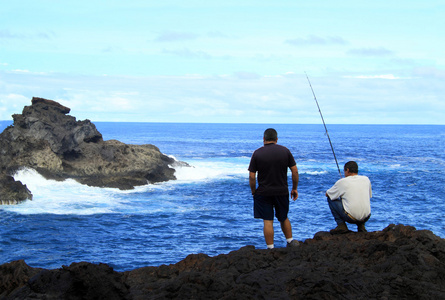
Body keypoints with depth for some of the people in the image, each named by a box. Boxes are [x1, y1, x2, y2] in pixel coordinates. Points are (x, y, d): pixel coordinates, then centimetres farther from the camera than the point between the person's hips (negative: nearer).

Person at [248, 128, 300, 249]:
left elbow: (251, 176, -7)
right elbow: (295, 172, -1)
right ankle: (290, 242, 29)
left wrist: (253, 192, 6)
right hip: (282, 192, 2)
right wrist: (294, 188, 10)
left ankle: (270, 248, 1)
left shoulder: (257, 153, -6)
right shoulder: (285, 151, -1)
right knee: (284, 218, 21)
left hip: (263, 193, -2)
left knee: (267, 221, 1)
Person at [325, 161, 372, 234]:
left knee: (331, 199, 13)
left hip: (351, 218, -5)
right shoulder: (366, 179, 8)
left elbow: (327, 194, 12)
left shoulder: (342, 182, -3)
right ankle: (361, 226, 16)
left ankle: (341, 225, 2)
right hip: (366, 218, 5)